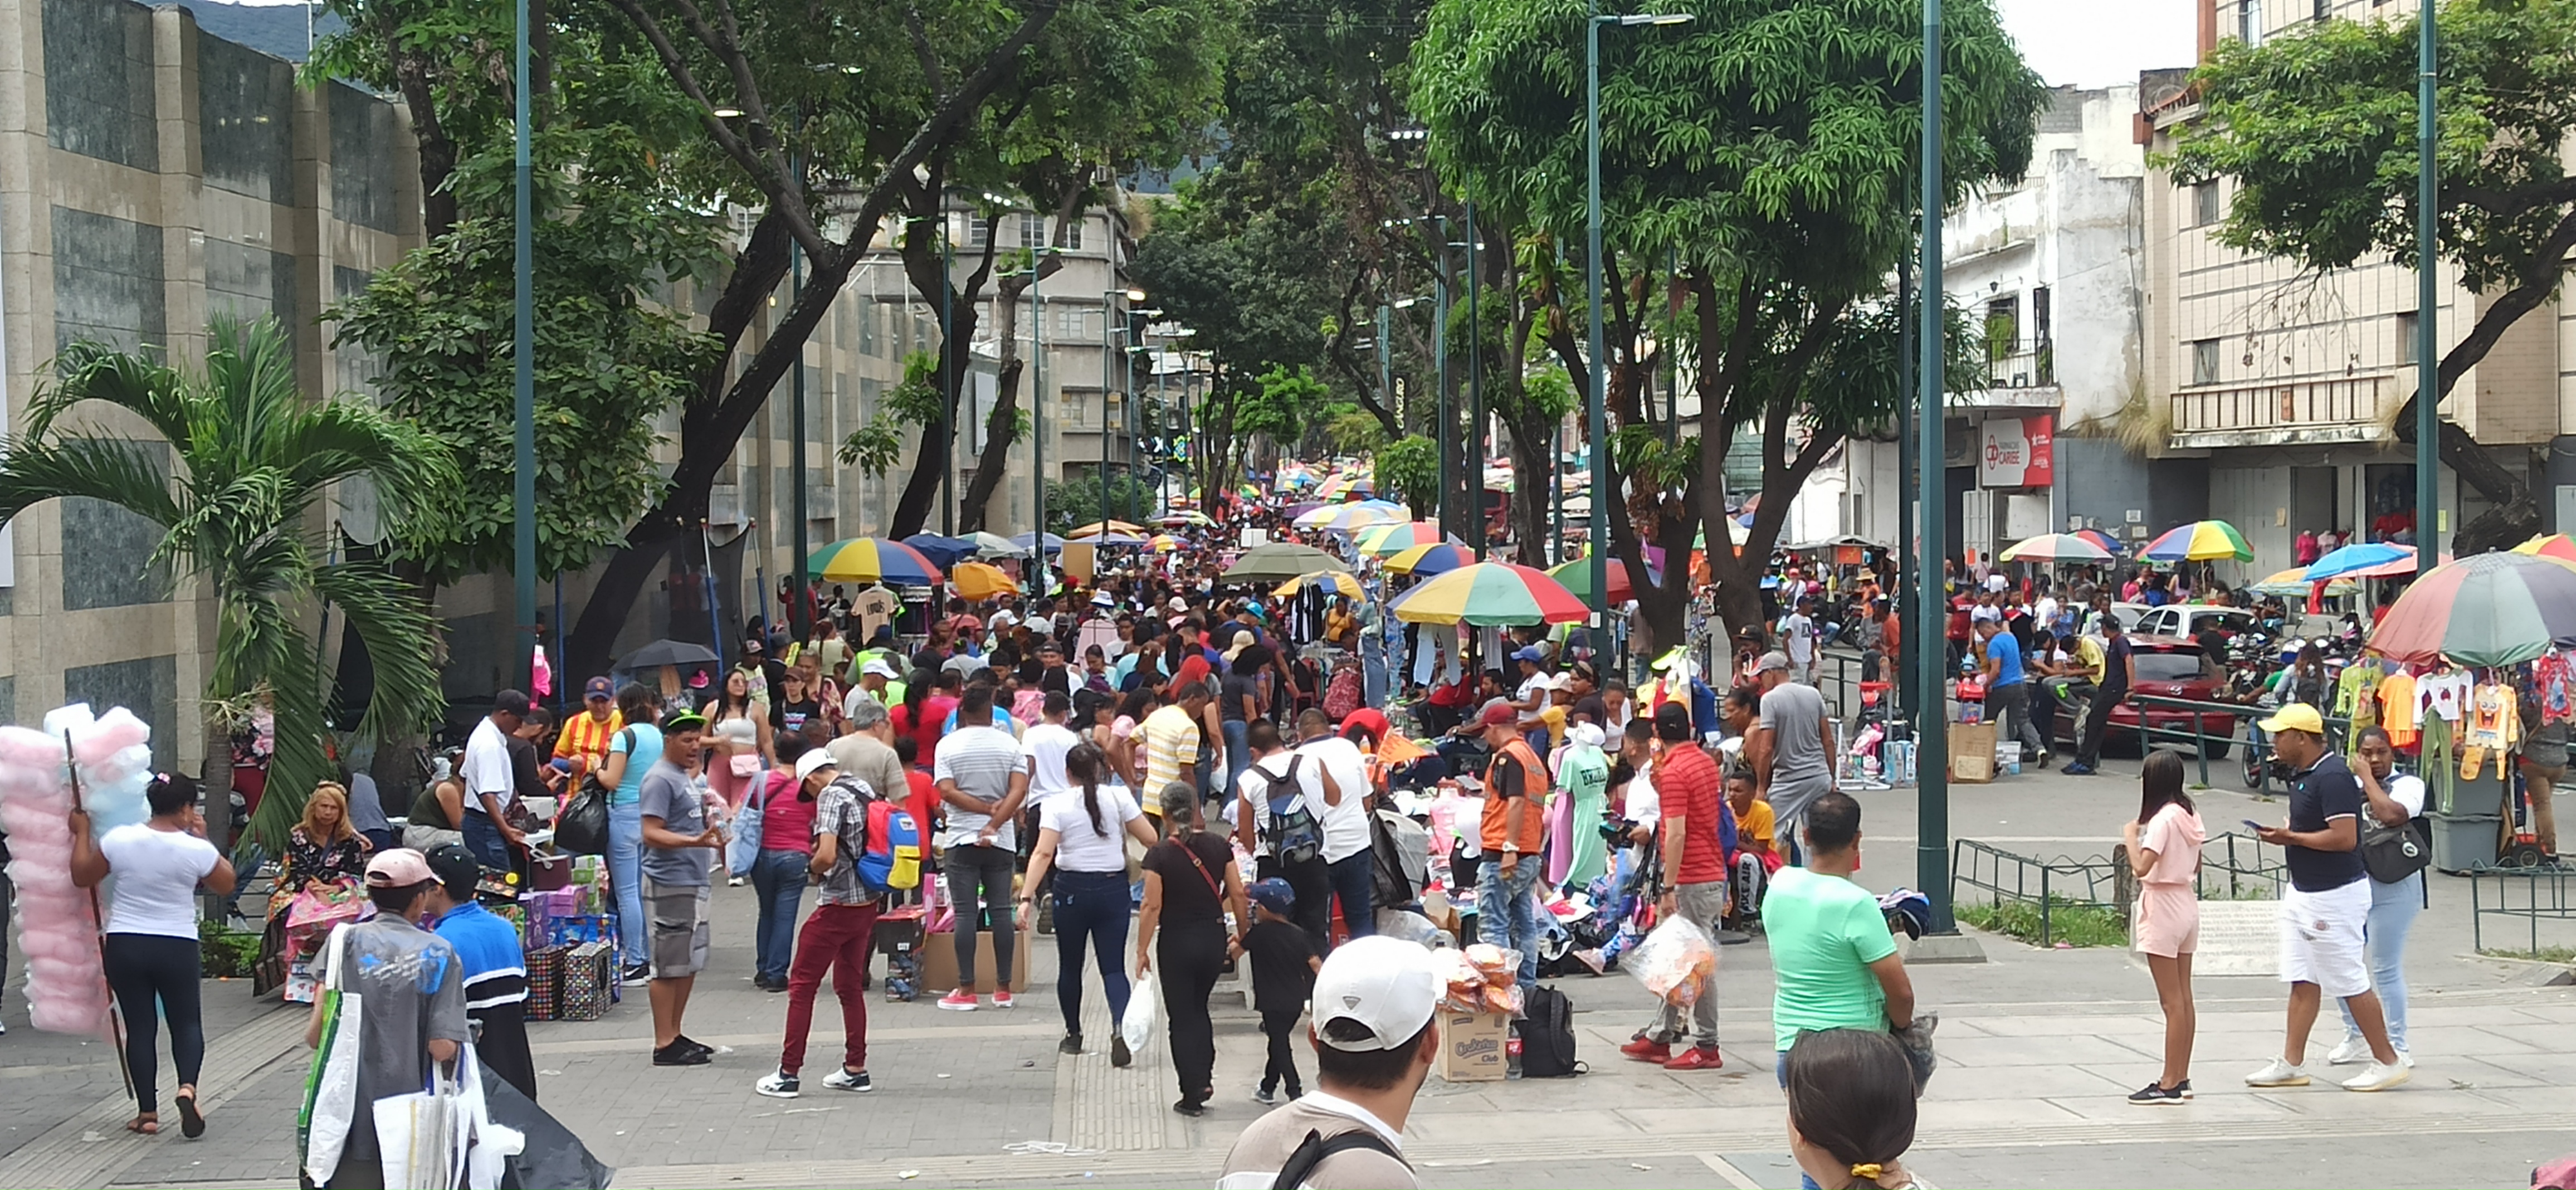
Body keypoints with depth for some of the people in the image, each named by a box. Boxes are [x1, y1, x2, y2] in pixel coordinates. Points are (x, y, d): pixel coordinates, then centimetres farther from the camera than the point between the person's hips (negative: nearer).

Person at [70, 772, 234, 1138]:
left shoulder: (119, 840, -8)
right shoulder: (196, 850, -11)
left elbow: (82, 877, 6)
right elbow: (226, 884, 8)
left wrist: (81, 833, 18)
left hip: (124, 946, 1)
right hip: (178, 949, -1)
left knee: (140, 1026, 9)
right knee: (187, 1022, 13)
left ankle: (147, 1112, 10)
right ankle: (187, 1086, -13)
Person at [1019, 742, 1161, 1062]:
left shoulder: (1056, 806, -6)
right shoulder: (1119, 797, -2)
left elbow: (1044, 853, -16)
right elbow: (1150, 839, -4)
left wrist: (1027, 897, -19)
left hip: (1073, 890, -1)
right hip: (1114, 888, 1)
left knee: (1070, 965, 17)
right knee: (1114, 967, 2)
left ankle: (1073, 1035, 30)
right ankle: (1120, 1027, -23)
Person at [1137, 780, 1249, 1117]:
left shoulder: (1159, 855, -14)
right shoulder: (1219, 847, -2)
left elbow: (1152, 906, -14)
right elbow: (1237, 893, 0)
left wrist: (1142, 951, -6)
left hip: (1177, 942, -4)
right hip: (1214, 938, 4)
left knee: (1182, 1016, 6)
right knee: (1199, 1008, 23)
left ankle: (1192, 1095, 6)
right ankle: (1204, 1077, 15)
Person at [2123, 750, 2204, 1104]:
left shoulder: (2162, 819, -18)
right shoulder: (2191, 816, 7)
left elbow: (2141, 867, -27)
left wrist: (2130, 835, -11)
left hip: (2163, 909, -9)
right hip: (2187, 906, 9)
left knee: (2172, 1002, -5)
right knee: (2184, 999, 12)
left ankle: (2169, 1084, -1)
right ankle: (2181, 1078, 17)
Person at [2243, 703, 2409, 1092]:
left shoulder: (2332, 778, -21)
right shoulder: (2303, 775, 11)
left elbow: (2344, 838, -27)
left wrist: (2291, 838, -20)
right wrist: (2285, 835, 5)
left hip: (2335, 896, -10)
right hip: (2303, 892, 10)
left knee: (2350, 983, -2)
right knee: (2302, 981, 10)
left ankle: (2388, 1061, 9)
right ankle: (2291, 1064, 12)